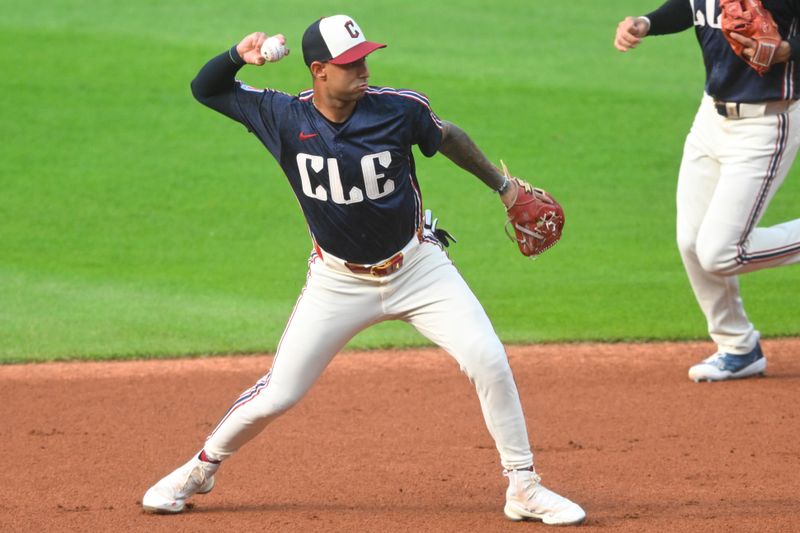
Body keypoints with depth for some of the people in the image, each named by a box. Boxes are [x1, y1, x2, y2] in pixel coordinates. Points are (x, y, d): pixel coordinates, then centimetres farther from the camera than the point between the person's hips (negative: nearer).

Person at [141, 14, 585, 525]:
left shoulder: (398, 110, -16)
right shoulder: (285, 117, -14)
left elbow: (447, 137, 5)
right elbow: (206, 89, -3)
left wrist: (503, 185, 14)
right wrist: (239, 55, -24)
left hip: (418, 267, 0)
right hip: (339, 281, 0)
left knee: (489, 361, -14)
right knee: (278, 394, -1)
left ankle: (524, 488, -1)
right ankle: (200, 470, 24)